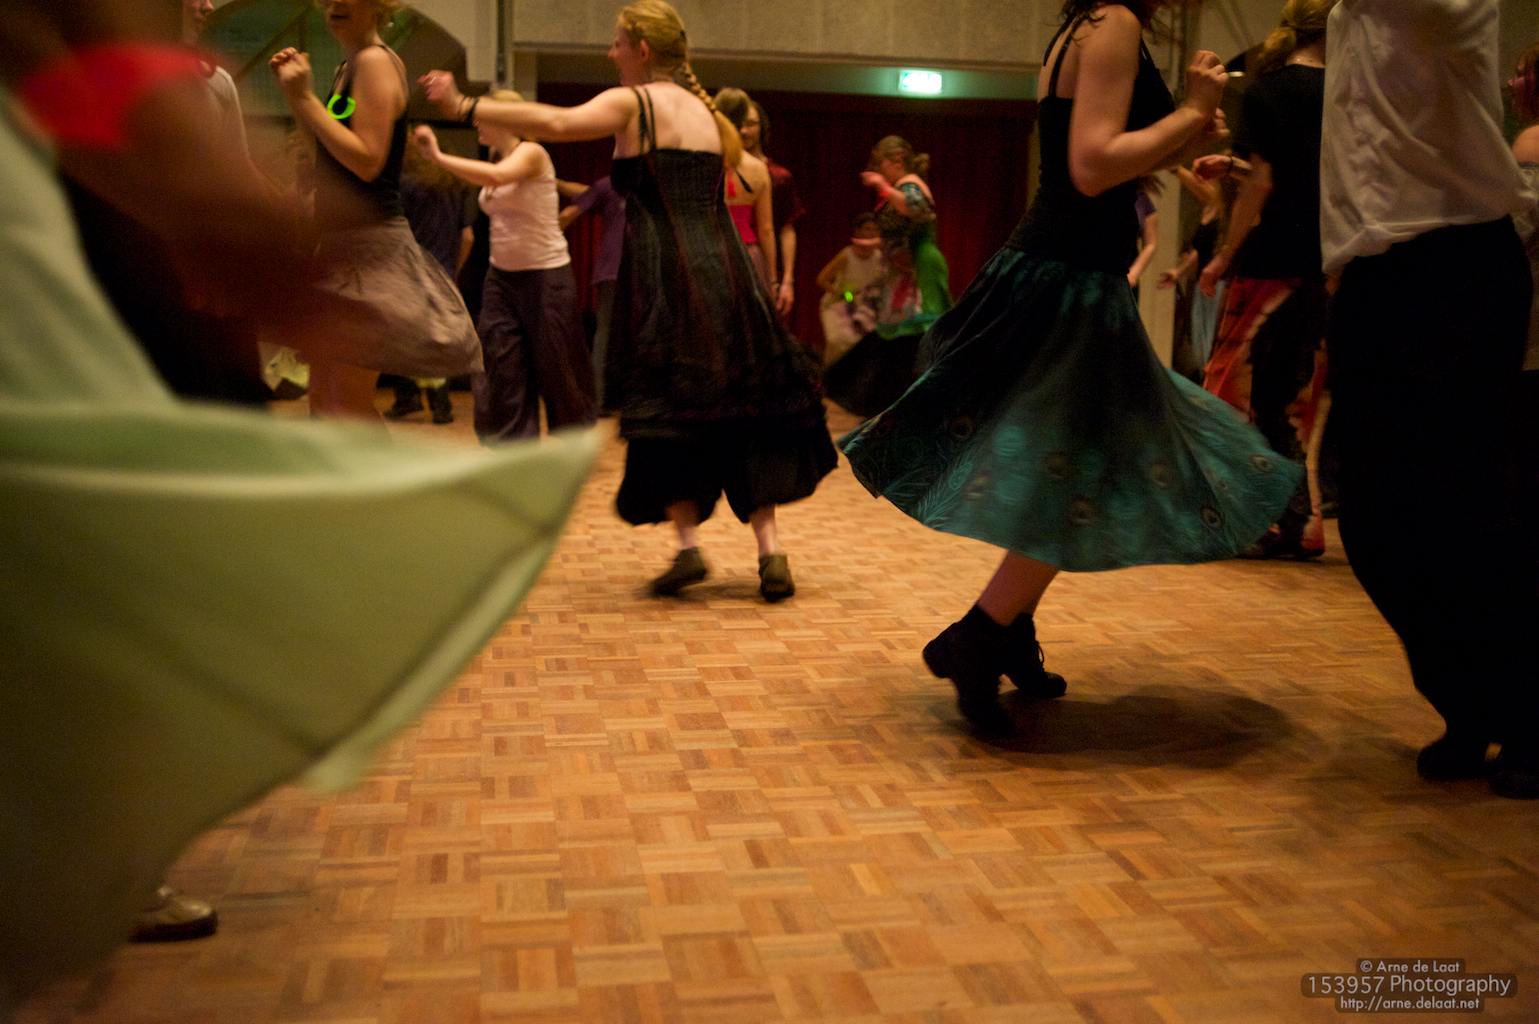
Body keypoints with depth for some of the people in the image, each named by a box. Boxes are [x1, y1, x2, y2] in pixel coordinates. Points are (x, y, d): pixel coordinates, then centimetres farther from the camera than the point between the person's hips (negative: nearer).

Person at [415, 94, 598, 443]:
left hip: (545, 275, -7)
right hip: (501, 275, 7)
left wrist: (438, 156, -31)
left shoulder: (531, 153, -12)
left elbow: (496, 177, -32)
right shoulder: (495, 161, 9)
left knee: (555, 365, 3)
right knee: (500, 364, -1)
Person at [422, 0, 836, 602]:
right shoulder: (705, 111, 18)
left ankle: (689, 546, -4)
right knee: (740, 415, 8)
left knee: (667, 413, 5)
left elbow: (556, 124, -17)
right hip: (723, 270, 5)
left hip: (666, 275, -5)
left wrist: (464, 106, -13)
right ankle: (770, 552, 3)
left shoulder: (632, 102, 0)